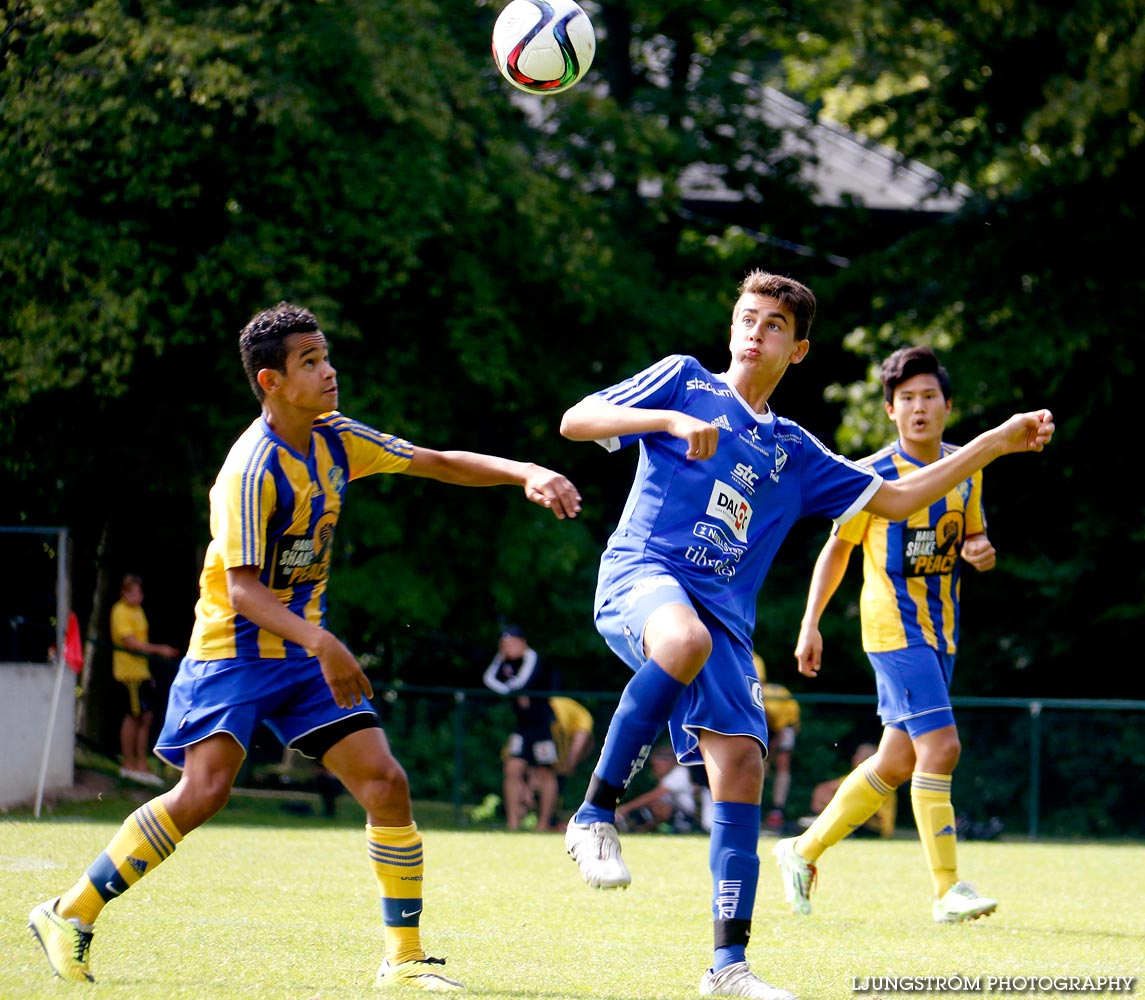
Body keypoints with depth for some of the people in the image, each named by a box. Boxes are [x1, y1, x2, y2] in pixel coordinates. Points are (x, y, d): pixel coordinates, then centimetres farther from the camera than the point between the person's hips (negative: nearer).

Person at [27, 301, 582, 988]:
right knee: (206, 788, -22)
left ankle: (405, 955, 4)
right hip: (235, 648, -7)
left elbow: (438, 463, 12)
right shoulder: (251, 471, -19)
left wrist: (525, 474, -1)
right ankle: (70, 916, -8)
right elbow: (243, 589, -24)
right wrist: (322, 642, -35)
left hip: (306, 649, 7)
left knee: (385, 783, -5)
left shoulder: (334, 439, 3)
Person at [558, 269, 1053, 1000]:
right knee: (688, 641, -40)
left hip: (723, 614, 5)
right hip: (642, 575, -5)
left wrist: (997, 443, 21)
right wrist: (672, 420, -12)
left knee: (742, 767, -8)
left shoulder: (794, 452, 24)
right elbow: (576, 421, 3)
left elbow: (896, 500, 26)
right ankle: (596, 815, -29)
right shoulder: (684, 382, 13)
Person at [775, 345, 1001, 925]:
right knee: (940, 746, -17)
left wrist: (982, 551, -5)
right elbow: (837, 548, 1)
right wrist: (809, 626, -1)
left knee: (897, 761, 10)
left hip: (942, 629, 7)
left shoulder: (966, 469, 8)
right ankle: (947, 891, -15)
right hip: (894, 625, -7)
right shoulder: (874, 475, -7)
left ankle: (805, 851, 25)